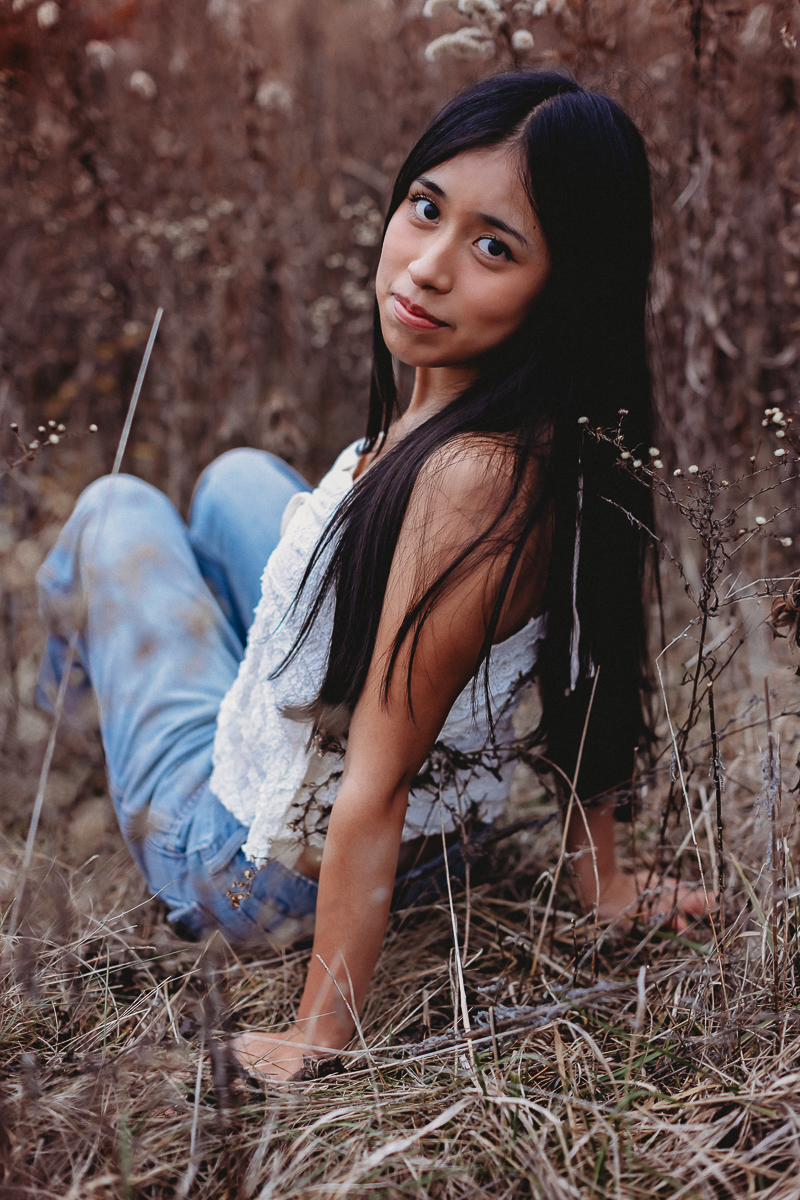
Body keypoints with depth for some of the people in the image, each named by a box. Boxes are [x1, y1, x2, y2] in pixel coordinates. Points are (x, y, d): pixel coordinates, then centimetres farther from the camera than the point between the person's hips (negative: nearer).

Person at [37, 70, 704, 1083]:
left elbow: (375, 787, -33)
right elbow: (588, 669, -4)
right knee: (234, 478, 27)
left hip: (248, 871, -7)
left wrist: (319, 1035, -23)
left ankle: (62, 694, 51)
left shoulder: (475, 478, -40)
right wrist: (600, 874, 9)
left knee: (117, 511, 13)